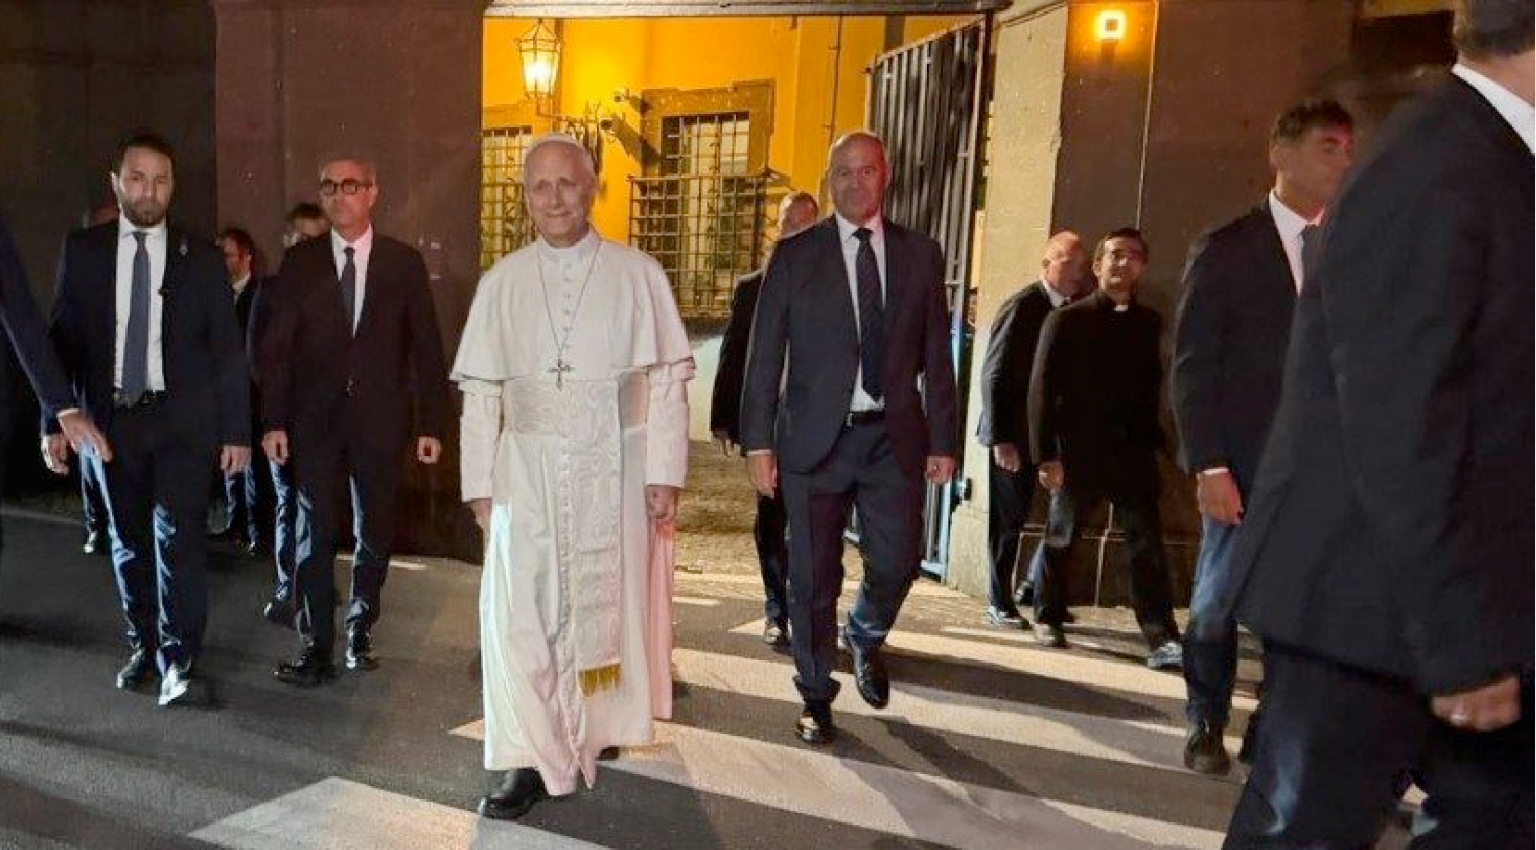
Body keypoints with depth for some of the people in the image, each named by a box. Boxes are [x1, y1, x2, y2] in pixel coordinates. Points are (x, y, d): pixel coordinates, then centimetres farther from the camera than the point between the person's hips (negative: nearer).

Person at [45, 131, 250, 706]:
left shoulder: (201, 258, 2)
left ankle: (178, 658, -3)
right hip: (111, 419, 2)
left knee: (178, 535, -12)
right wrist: (55, 420, -2)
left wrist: (236, 431, -2)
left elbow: (226, 351, 2)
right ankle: (143, 646, 26)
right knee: (129, 541, 11)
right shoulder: (82, 251, 6)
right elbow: (62, 339, 6)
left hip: (182, 421, -2)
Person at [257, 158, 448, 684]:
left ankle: (360, 631, 26)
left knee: (375, 532, 9)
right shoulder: (300, 262, 4)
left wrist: (430, 424, -2)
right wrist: (273, 421, -5)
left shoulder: (404, 262, 3)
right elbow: (274, 346, 2)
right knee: (315, 533, -1)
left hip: (380, 419, 0)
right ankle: (316, 647, 7)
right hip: (315, 419, 0)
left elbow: (425, 348, 2)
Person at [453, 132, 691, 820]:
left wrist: (663, 473, -7)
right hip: (528, 468, 1)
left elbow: (666, 381, -3)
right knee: (517, 612, -4)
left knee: (607, 604, 12)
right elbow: (481, 392, 5)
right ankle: (531, 761, 7)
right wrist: (479, 483, 2)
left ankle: (598, 725, 36)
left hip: (614, 467, -1)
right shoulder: (501, 283, 4)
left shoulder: (637, 274, -2)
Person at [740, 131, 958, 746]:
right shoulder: (795, 255, 2)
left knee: (897, 562, 0)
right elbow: (765, 355, 0)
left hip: (894, 437, 2)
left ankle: (865, 637, 35)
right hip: (816, 437, -1)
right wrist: (759, 441, -5)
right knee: (814, 577, 5)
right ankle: (816, 696, 24)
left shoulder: (921, 255, 8)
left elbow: (936, 356, 8)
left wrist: (942, 441, 5)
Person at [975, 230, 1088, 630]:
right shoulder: (1022, 306, -11)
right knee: (1007, 519, 2)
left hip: (1044, 434, 5)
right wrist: (1000, 439, -18)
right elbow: (994, 374, -14)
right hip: (1014, 434, -5)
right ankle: (999, 604, 13)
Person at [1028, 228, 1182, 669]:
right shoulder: (1067, 319, 0)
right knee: (1061, 538, 11)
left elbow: (1155, 387, 8)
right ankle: (1047, 618, 28)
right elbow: (1042, 389, -5)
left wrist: (1155, 441, -1)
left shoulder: (1150, 323, 9)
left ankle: (1162, 638, -6)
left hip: (1133, 452, 2)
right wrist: (1045, 454, -11)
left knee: (1147, 545, -5)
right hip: (1078, 451, -2)